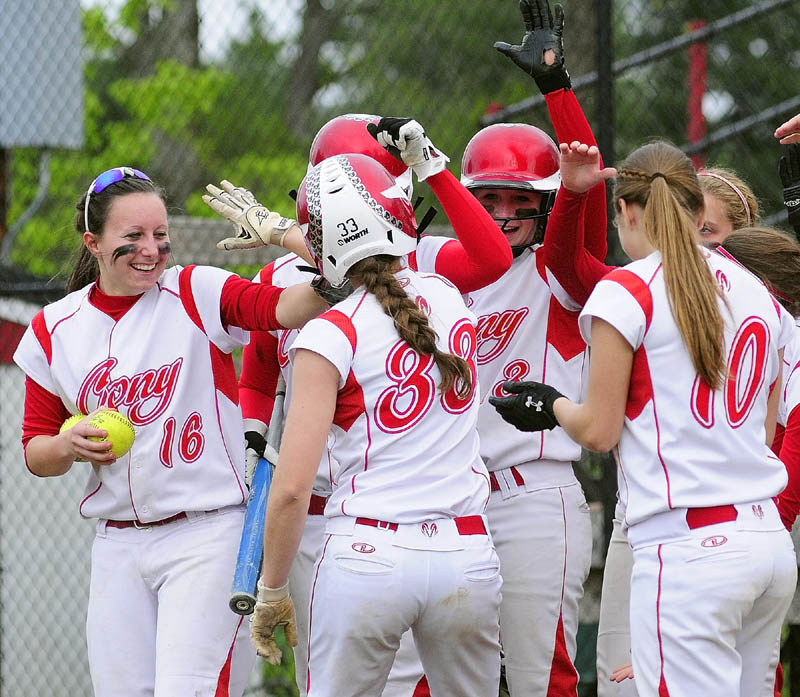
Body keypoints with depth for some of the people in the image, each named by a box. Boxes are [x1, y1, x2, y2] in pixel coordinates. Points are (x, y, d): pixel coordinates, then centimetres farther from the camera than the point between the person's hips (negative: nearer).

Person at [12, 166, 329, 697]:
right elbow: (36, 451, 14)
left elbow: (284, 308, -21)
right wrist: (69, 445, -8)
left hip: (209, 535, -4)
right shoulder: (55, 330, 7)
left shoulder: (198, 295, -3)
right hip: (119, 547, 4)